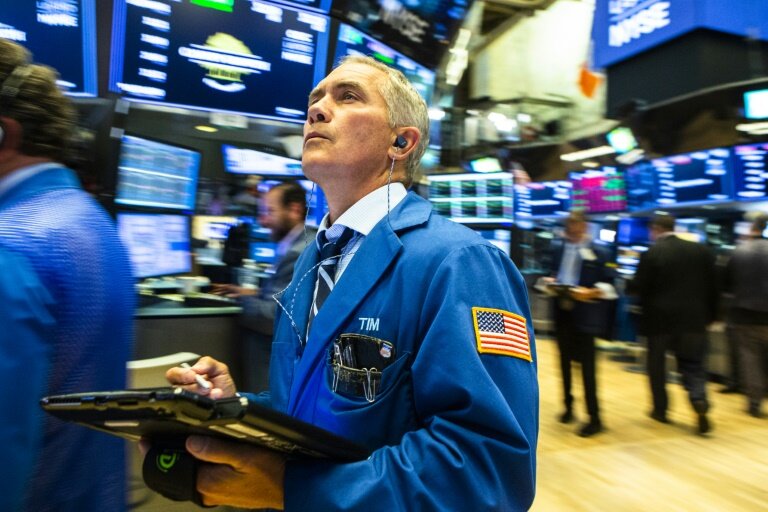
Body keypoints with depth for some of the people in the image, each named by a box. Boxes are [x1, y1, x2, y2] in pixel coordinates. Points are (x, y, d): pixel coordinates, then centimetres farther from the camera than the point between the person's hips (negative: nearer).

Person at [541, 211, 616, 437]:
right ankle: (568, 407, 32)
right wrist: (549, 282, -5)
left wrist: (590, 293, -23)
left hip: (585, 315, -5)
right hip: (562, 312, 5)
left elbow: (608, 285, -7)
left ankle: (594, 418, 8)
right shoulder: (558, 248, 10)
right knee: (565, 362, 15)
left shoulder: (599, 252, -6)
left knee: (587, 366, -2)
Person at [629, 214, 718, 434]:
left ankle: (660, 410, 21)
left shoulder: (652, 253, -11)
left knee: (657, 364, 12)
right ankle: (700, 404, -7)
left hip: (659, 318, -3)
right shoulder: (701, 250, 4)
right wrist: (710, 315, 14)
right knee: (692, 365, 13)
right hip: (692, 319, 4)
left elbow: (638, 287, -12)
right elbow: (712, 286, 6)